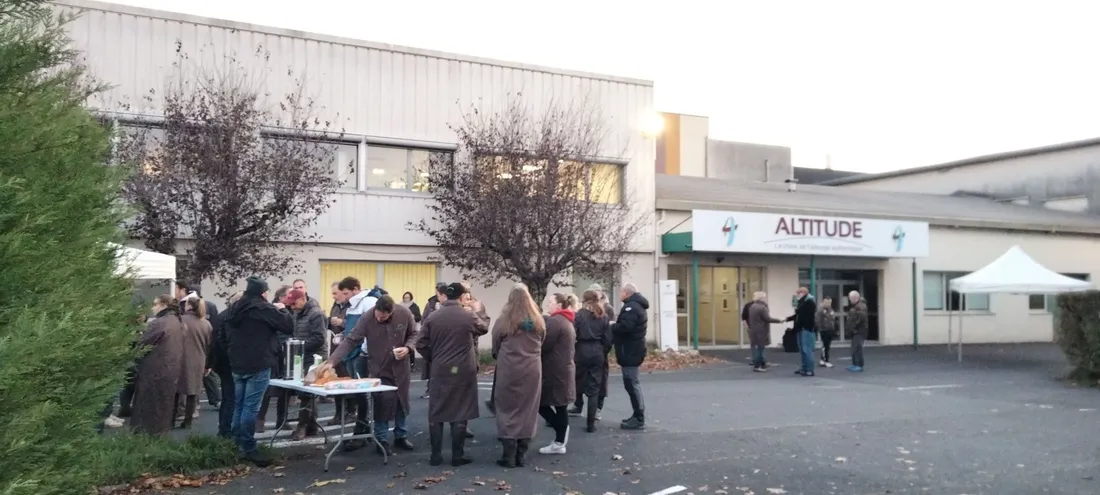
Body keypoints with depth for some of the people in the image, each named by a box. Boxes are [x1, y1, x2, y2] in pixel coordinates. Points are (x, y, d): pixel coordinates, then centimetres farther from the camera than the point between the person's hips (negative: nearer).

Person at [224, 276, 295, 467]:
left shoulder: (233, 309, 13)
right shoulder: (263, 308, -12)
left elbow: (227, 337, 20)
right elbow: (288, 326, -11)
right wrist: (282, 309, 5)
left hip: (237, 365, 8)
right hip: (257, 366, -8)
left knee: (239, 405, 14)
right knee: (251, 407, -7)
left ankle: (238, 444, 21)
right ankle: (248, 449, -6)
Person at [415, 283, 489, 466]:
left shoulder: (432, 317, -1)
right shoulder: (469, 316, -8)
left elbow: (421, 345, -2)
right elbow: (484, 328, 13)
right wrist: (479, 311, 28)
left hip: (439, 371, 2)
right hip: (462, 372, -2)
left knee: (436, 413, 9)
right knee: (460, 413, 5)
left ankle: (435, 456, 12)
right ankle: (457, 456, 9)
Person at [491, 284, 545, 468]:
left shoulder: (503, 320, -7)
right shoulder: (538, 321, 1)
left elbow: (495, 346, 4)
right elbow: (541, 343, 11)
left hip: (509, 370, -2)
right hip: (532, 370, 2)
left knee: (509, 411, 5)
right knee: (528, 412, 9)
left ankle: (509, 456, 5)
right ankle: (522, 455, 13)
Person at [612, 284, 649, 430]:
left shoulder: (631, 307, -17)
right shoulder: (637, 305, 17)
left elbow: (624, 327, -29)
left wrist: (611, 327, -11)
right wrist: (615, 326, 3)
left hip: (630, 351, -11)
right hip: (633, 349, 11)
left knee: (631, 383, -8)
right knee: (633, 383, 16)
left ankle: (639, 419, -6)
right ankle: (638, 416, 22)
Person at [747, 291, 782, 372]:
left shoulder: (752, 306, 10)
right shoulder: (762, 307, -18)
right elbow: (768, 319, -20)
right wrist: (779, 320, -13)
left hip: (754, 330, 9)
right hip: (760, 331, -9)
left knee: (756, 347, 13)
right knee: (760, 347, -3)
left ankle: (762, 364, 24)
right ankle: (757, 366, 0)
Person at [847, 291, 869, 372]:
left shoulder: (861, 306, -15)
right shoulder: (854, 306, 18)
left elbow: (861, 318, -26)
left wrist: (854, 327, -19)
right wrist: (851, 328, 12)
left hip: (859, 331, -11)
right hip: (855, 331, 11)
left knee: (857, 348, -13)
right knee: (854, 348, 14)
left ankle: (859, 366, -10)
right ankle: (855, 364, 22)